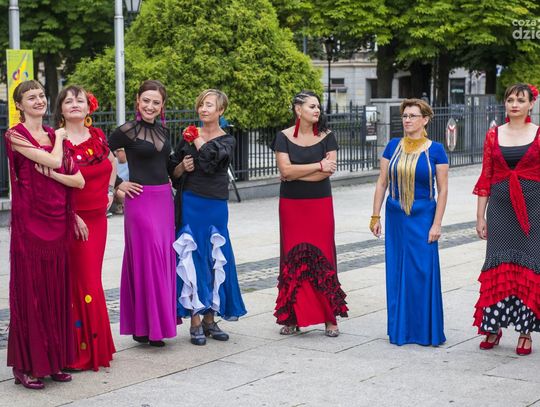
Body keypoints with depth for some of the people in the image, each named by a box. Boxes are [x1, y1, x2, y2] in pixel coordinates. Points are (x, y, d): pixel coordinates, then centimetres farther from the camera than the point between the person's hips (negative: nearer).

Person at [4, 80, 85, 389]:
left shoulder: (55, 136, 14)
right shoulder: (16, 135, -4)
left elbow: (79, 180, 7)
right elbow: (54, 160, -15)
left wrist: (50, 173, -10)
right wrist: (59, 138, 3)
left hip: (57, 222, 5)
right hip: (30, 221, -5)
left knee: (56, 289, 7)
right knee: (30, 288, -2)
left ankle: (55, 360, 16)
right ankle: (26, 366, 5)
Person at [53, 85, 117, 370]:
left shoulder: (97, 136, 8)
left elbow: (112, 162, 28)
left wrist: (109, 191, 15)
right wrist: (72, 216, -18)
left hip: (98, 218, 6)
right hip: (73, 219, -6)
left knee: (91, 279, 12)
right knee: (82, 282, -4)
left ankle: (95, 345, 20)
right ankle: (82, 350, 4)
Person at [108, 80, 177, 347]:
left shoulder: (163, 130, 12)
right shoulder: (127, 131, -8)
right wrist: (118, 185, -9)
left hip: (164, 199, 7)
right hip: (140, 199, -7)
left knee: (163, 258, 9)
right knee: (147, 259, -7)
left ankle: (158, 321, 18)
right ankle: (144, 326, 1)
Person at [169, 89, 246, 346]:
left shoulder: (227, 141, 5)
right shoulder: (188, 136, 7)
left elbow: (213, 155, -18)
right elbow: (172, 171, 13)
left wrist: (197, 139, -4)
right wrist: (182, 166, -7)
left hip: (216, 207, 0)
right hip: (191, 205, 0)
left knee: (216, 260, 4)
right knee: (192, 259, -4)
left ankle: (210, 319, 16)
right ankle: (195, 322, 2)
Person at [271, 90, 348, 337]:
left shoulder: (326, 136, 2)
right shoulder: (284, 137, 2)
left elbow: (330, 170, -9)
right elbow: (285, 170, -10)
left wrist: (296, 174, -10)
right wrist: (319, 165, -10)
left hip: (320, 204, 0)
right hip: (291, 205, 0)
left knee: (322, 258, -2)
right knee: (293, 258, 1)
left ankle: (329, 318, 3)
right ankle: (292, 317, 8)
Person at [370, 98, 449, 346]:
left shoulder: (435, 150, -4)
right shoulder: (393, 147, 4)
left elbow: (442, 189, -4)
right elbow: (382, 182, 6)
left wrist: (437, 224, -9)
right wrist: (375, 216, 2)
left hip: (423, 216, -3)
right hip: (395, 216, 3)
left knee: (423, 272, -2)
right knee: (397, 272, 6)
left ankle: (426, 331, 9)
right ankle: (400, 329, 16)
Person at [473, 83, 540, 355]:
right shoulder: (494, 135, 7)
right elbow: (485, 178, 8)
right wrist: (480, 216, 5)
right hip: (500, 208, 2)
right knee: (498, 267, 3)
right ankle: (493, 327, 13)